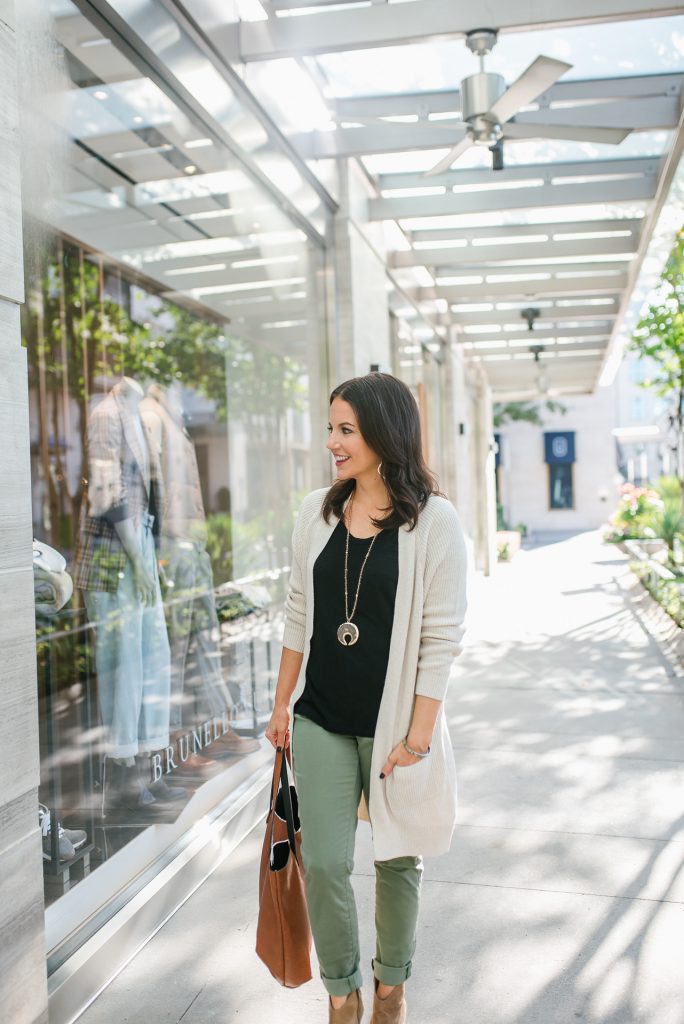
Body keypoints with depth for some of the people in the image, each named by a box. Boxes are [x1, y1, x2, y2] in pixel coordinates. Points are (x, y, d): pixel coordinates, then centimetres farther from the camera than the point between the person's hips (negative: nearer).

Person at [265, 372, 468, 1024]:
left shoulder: (433, 521, -11)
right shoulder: (317, 511, 2)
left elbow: (440, 638, -11)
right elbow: (298, 615, 9)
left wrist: (418, 735, -12)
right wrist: (282, 704, 11)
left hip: (393, 722, -3)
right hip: (321, 720, 3)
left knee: (397, 860, 13)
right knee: (323, 863, 5)